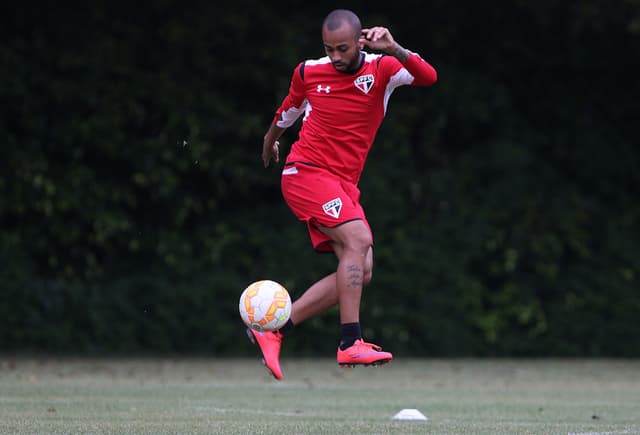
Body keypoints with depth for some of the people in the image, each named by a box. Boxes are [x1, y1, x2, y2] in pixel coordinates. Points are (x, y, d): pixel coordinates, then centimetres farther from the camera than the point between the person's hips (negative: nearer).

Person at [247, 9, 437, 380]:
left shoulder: (382, 69, -2)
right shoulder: (309, 73, 0)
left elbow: (428, 77, -23)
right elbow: (287, 112, 22)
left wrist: (394, 50, -39)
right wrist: (270, 141, 38)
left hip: (344, 185, 4)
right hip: (306, 172, -4)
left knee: (360, 272, -6)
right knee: (358, 240, -26)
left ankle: (273, 331, 0)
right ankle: (351, 343, -31)